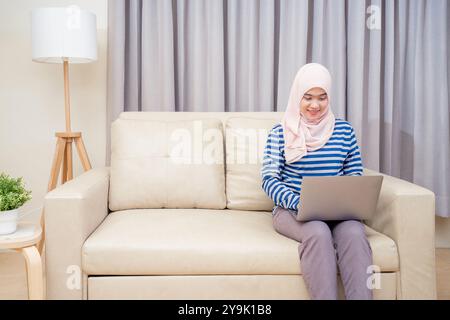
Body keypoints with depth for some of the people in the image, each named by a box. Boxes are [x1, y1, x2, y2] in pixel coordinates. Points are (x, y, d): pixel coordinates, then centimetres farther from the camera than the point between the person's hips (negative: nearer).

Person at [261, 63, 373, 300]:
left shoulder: (344, 130, 11)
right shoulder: (280, 133, 3)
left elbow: (355, 175, 13)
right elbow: (269, 179, -4)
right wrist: (298, 203, -21)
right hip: (291, 210, -2)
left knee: (354, 233, -30)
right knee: (318, 232, -34)